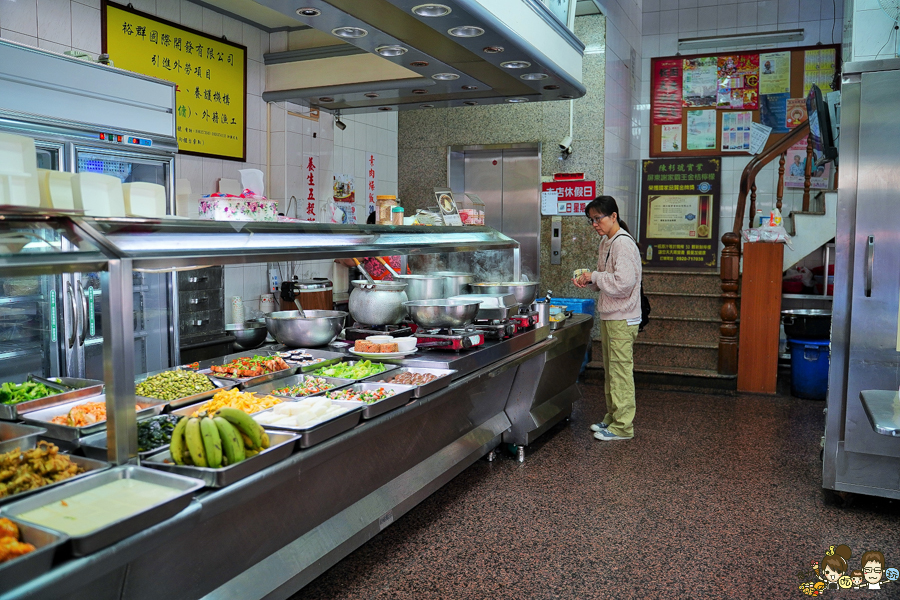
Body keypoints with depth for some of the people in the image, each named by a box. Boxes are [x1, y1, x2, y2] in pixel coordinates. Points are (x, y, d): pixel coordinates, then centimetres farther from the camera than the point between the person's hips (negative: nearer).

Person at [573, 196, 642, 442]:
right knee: (610, 370, 16)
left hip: (622, 319, -10)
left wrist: (594, 277, -15)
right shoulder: (606, 241, 13)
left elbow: (623, 283, -25)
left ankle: (622, 426, 5)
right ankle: (612, 418, 26)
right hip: (609, 316, 10)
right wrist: (588, 281, 3)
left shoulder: (623, 243, -17)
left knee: (621, 371, -3)